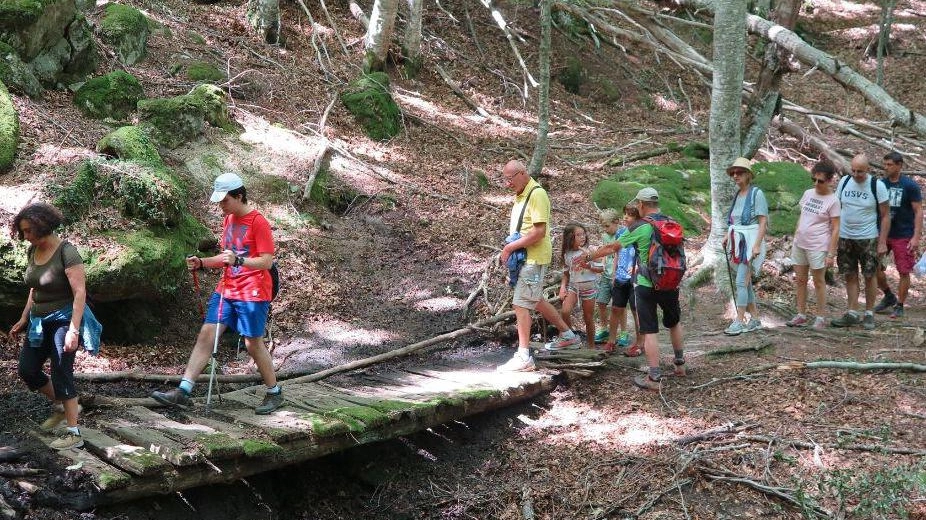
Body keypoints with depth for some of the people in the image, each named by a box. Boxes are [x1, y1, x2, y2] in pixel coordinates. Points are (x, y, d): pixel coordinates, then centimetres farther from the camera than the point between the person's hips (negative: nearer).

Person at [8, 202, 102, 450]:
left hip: (64, 319, -8)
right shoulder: (33, 251, 5)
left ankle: (73, 433, -6)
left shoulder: (66, 251, -18)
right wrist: (24, 319, 14)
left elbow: (80, 292, -22)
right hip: (40, 322, 8)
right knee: (27, 369, 6)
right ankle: (61, 406, 27)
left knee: (61, 373, -11)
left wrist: (73, 330, -28)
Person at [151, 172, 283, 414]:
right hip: (226, 290, 8)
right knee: (206, 335, -1)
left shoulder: (258, 222, -13)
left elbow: (266, 261, -18)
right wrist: (201, 263, 5)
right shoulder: (228, 220, 12)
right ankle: (183, 391, -3)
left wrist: (238, 260, -32)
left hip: (252, 294, -8)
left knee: (253, 343, -1)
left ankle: (274, 393, 17)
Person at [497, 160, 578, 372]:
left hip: (534, 257, -10)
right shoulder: (519, 195, 12)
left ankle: (524, 357, -8)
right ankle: (567, 334, 37)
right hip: (523, 257, 10)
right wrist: (509, 250, 5)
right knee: (535, 300, 21)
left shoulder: (537, 194, -17)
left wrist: (510, 247, -21)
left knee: (520, 304, -11)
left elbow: (539, 231, -24)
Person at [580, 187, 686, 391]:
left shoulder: (640, 228, -10)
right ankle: (680, 364, 34)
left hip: (647, 286, -5)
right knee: (674, 322, 25)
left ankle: (654, 378, -5)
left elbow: (611, 248, -2)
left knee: (649, 331, -2)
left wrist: (588, 257, 10)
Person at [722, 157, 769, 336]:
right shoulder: (737, 194, 12)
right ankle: (755, 319, 19)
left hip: (750, 242, -8)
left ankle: (740, 321, -7)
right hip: (738, 241, 8)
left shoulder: (757, 194, -10)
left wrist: (757, 245, -20)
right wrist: (727, 234, 10)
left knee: (741, 281, -11)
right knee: (746, 282, 11)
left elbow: (763, 221, -13)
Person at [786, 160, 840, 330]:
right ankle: (801, 315, 20)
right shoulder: (808, 193, 6)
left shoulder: (833, 201, -11)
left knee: (818, 281, 2)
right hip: (799, 244, 6)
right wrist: (795, 238, 13)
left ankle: (821, 318, 12)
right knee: (800, 280, 11)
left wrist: (831, 254, -14)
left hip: (818, 247, -6)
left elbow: (835, 229, -11)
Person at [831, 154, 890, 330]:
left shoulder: (877, 186, -9)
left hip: (868, 238, -3)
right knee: (850, 276, 7)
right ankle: (852, 314, 13)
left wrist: (882, 242, -10)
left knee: (869, 275, 2)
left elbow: (885, 216, -6)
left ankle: (869, 314, 12)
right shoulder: (844, 182, 2)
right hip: (844, 237, 3)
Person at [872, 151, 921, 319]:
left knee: (904, 272, 3)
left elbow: (918, 211, -7)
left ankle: (899, 306, 17)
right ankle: (889, 296, 23)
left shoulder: (910, 186, -9)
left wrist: (916, 237, -14)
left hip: (903, 236, -4)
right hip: (882, 233, 4)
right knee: (874, 267, 0)